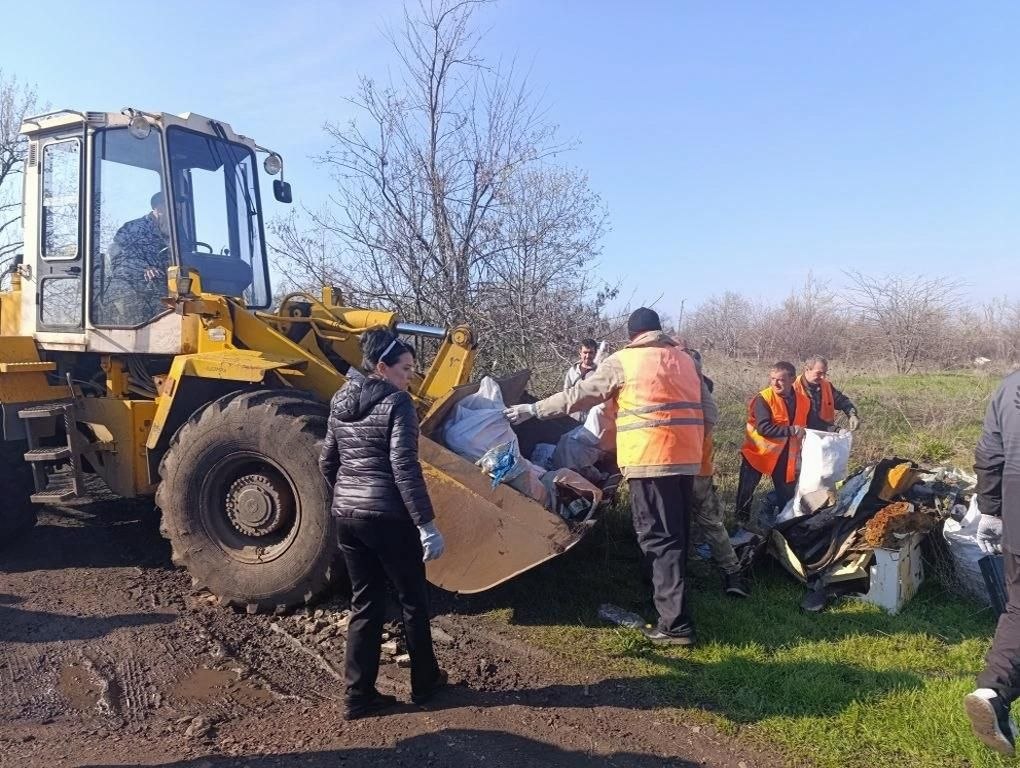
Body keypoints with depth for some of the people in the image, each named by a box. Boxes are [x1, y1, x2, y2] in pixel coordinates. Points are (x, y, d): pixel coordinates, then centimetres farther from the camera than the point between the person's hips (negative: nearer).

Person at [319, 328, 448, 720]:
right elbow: (404, 467, -21)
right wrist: (426, 524, -19)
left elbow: (327, 462, 16)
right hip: (388, 517, -7)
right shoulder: (397, 401, -13)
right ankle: (424, 682, 29)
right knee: (413, 599, 13)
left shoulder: (340, 402, 10)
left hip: (347, 516, 7)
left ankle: (359, 695, 20)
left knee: (365, 603, 16)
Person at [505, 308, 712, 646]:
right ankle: (670, 602, 28)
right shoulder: (685, 360, 16)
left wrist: (533, 409, 9)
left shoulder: (623, 361, -1)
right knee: (676, 535, 16)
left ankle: (675, 624, -4)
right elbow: (710, 411, 14)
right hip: (685, 457, 7)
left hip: (651, 458, -7)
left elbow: (578, 395, 1)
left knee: (658, 538, -4)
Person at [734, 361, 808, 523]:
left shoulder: (804, 400, -2)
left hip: (786, 455, 4)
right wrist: (790, 430, -29)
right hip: (759, 451, -4)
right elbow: (763, 428, -28)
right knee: (746, 489, 1)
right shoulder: (763, 398, -18)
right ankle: (741, 521, 17)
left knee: (787, 493, 12)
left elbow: (806, 427, 12)